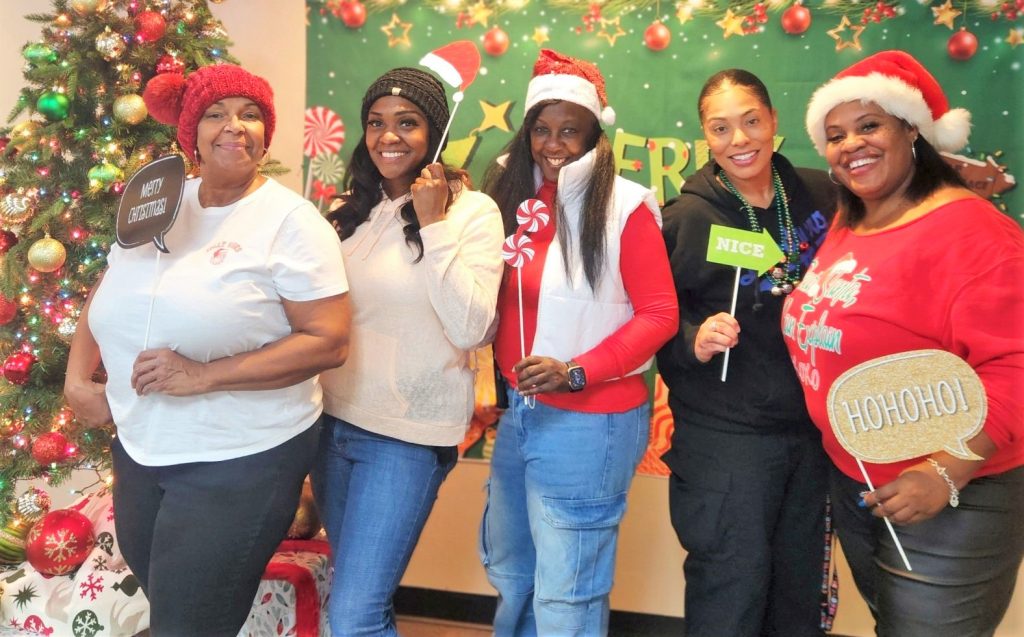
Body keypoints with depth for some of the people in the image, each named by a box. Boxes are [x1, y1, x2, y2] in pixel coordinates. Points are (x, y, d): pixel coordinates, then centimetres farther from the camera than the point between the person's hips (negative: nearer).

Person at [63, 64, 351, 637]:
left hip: (242, 460, -6)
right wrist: (78, 380, 5)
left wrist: (205, 375, -22)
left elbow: (329, 342, -19)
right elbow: (110, 298, 19)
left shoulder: (291, 220, -12)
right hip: (139, 449, 6)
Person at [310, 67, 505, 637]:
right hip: (335, 421, 6)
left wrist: (433, 225, -19)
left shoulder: (472, 211, -9)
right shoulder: (355, 207, 7)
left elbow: (470, 329, -20)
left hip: (408, 435, -6)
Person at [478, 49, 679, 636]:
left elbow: (659, 314, -12)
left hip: (589, 420, -7)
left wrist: (577, 373, -21)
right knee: (508, 569, 25)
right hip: (518, 410, 7)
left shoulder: (624, 206, -12)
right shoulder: (515, 197, 7)